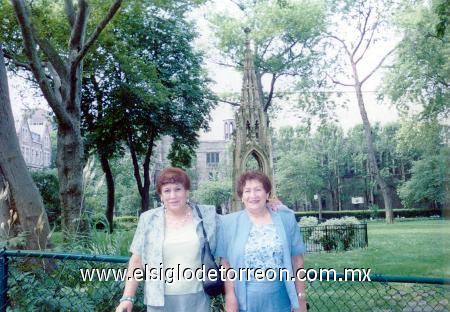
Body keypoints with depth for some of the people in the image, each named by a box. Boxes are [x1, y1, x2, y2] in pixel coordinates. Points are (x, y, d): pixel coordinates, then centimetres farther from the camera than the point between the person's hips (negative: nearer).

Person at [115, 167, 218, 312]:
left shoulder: (206, 216, -4)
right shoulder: (149, 219, -3)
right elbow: (137, 261, 1)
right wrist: (128, 297, -5)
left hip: (197, 299, 0)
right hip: (160, 300, 0)